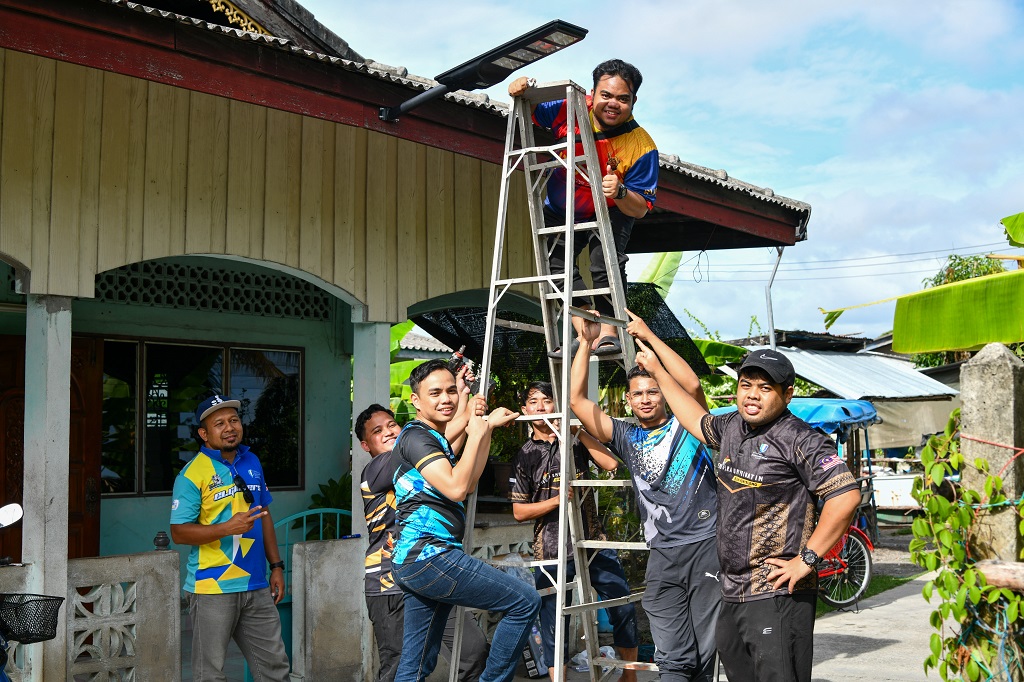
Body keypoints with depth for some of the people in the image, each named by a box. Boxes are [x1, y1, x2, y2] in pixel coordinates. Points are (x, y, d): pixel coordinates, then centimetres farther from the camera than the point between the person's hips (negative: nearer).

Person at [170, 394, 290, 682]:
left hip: (257, 587, 6)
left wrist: (276, 565, 14)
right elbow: (179, 532, -12)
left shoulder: (251, 462, 10)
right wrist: (228, 528, -23)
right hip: (213, 590, -6)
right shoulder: (193, 474, -10)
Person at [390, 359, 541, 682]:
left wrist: (488, 427, 23)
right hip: (429, 556, -10)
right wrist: (476, 435, -10)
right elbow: (456, 488, -19)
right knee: (525, 601, -6)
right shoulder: (416, 436, -9)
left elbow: (468, 480, 26)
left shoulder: (435, 438, 22)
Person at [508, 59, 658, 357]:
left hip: (611, 213, -3)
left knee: (606, 264, -26)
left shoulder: (642, 147, -28)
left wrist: (619, 193, -47)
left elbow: (641, 209, -24)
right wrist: (520, 90, -27)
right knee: (557, 263, -14)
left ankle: (609, 331, -19)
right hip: (560, 212, 3)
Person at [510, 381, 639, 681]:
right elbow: (519, 511, 0)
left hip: (593, 542, 2)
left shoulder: (576, 438, 6)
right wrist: (557, 500, -12)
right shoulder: (524, 456, 2)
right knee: (553, 625, 2)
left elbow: (611, 464, -10)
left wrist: (579, 432, -14)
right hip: (553, 552, -1)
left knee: (624, 608, 4)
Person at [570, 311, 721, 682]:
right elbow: (577, 399, 6)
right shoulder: (626, 437, 12)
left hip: (706, 544, -3)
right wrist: (586, 342, 1)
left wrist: (648, 335, -12)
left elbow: (692, 384, -16)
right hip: (663, 554, 3)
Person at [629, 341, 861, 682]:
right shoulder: (732, 427, 11)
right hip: (733, 593, 8)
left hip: (777, 595, -8)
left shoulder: (800, 440, -13)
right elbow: (697, 421, 32)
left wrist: (806, 559, -19)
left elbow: (846, 495, -20)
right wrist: (658, 371, 36)